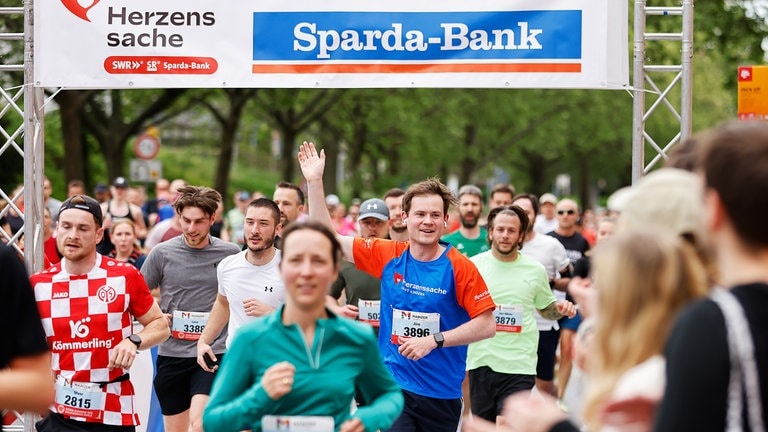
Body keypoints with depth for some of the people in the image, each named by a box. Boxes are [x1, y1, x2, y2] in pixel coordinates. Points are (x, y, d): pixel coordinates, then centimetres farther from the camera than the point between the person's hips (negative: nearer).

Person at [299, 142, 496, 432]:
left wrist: (434, 340, -17)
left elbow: (487, 324, -9)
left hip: (442, 393, 0)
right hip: (394, 385, 1)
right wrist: (314, 181, -3)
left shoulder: (460, 268, -8)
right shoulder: (388, 256, 0)